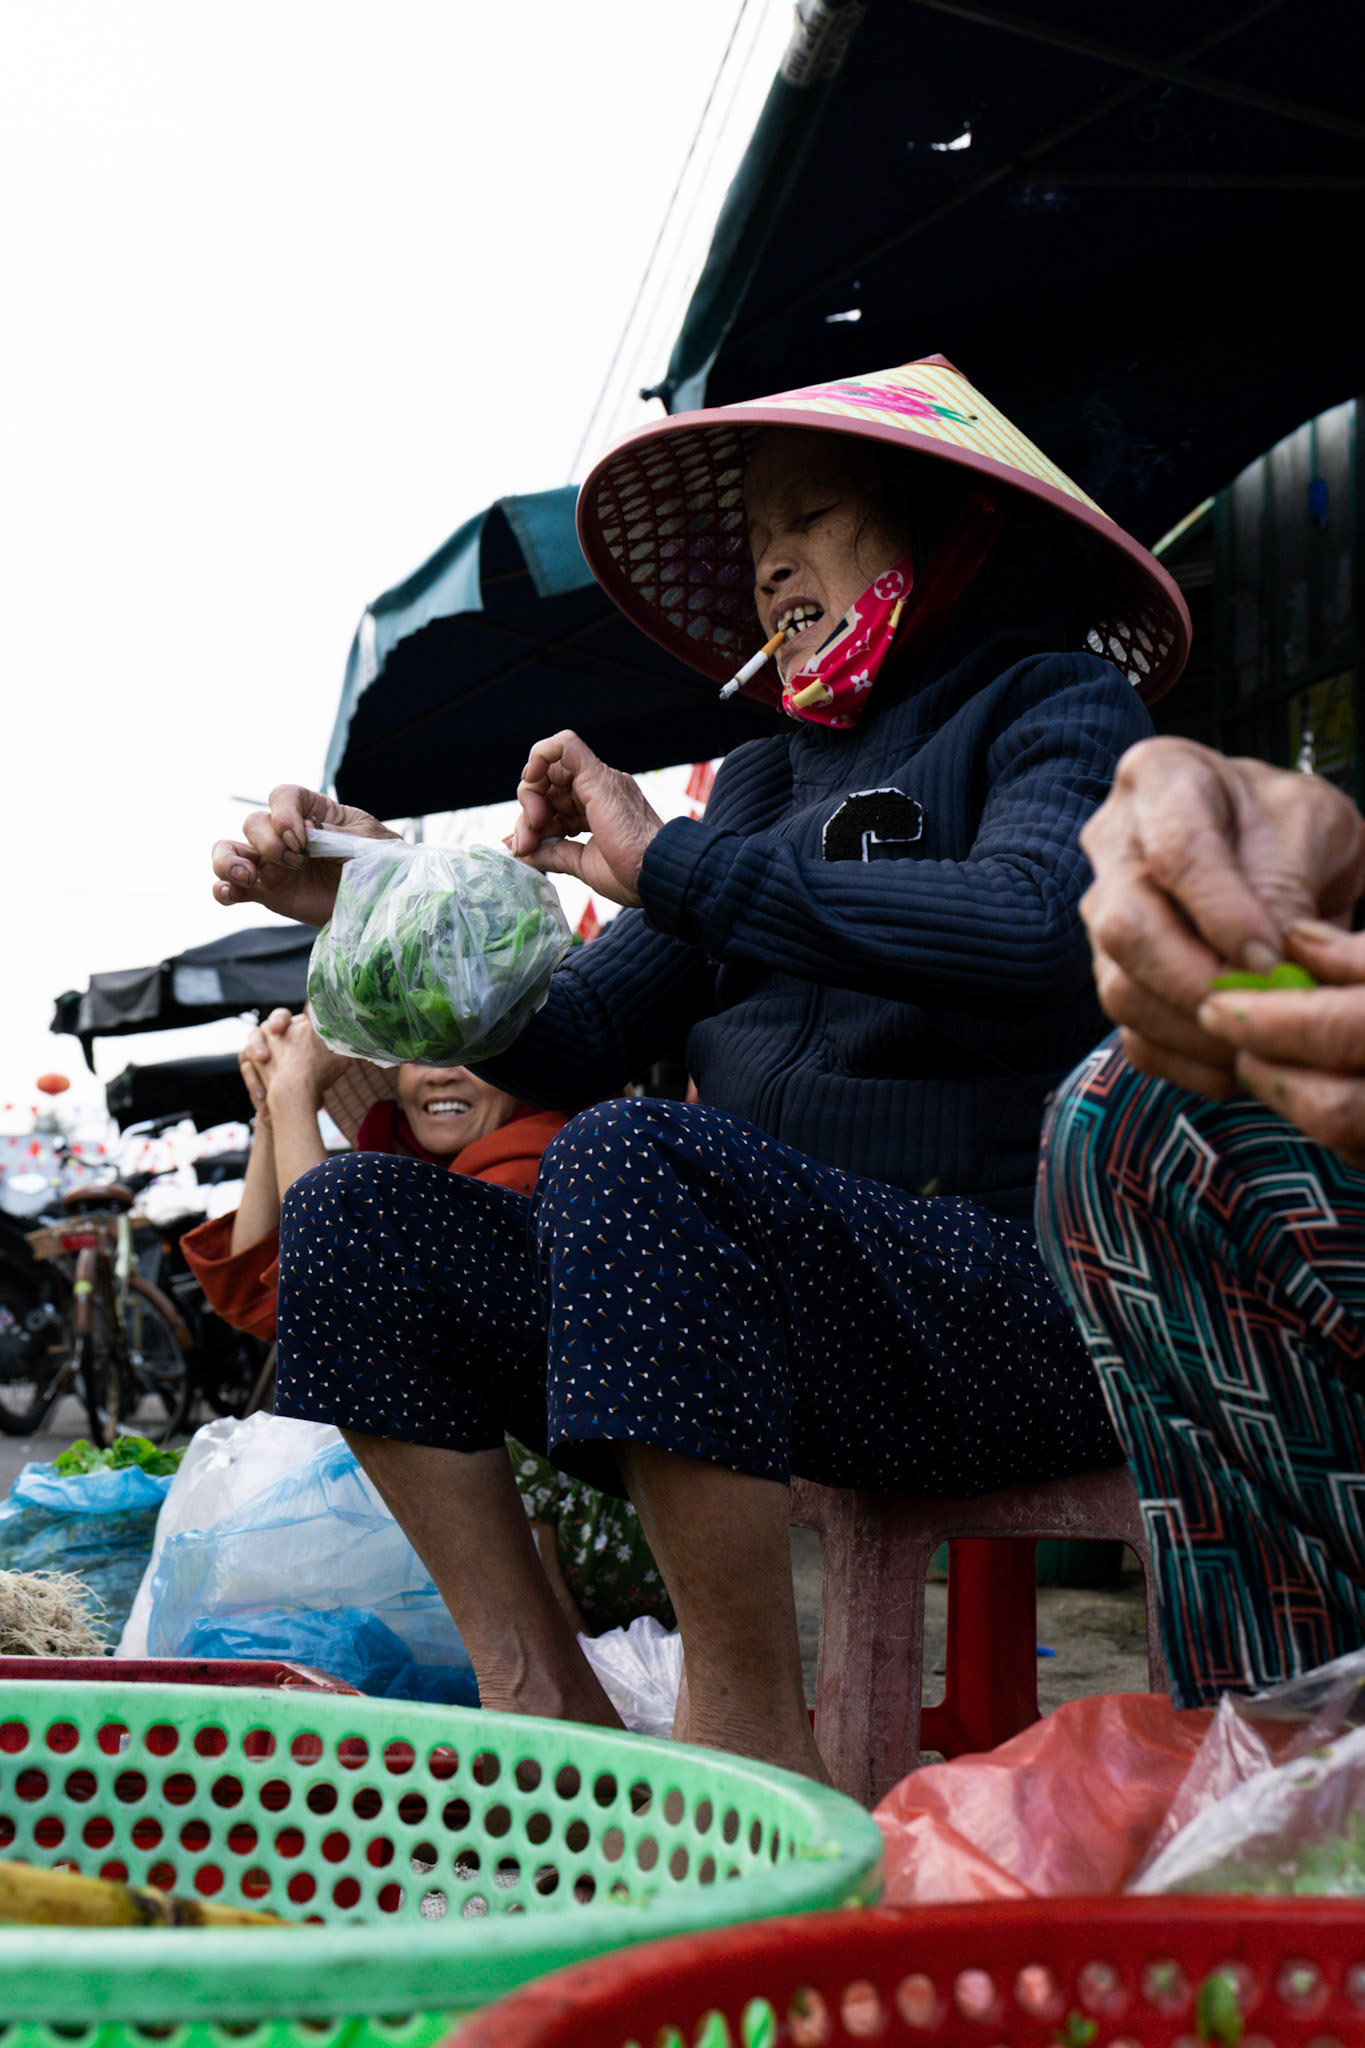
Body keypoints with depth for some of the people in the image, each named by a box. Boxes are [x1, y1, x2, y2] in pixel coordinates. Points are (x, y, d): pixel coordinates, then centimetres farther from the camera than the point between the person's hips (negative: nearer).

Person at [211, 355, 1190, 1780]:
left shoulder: (1058, 710, 3)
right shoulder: (772, 776, 21)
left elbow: (1028, 926, -22)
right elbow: (577, 1041, 14)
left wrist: (671, 867, -18)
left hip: (1009, 1308, -7)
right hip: (762, 1309, 7)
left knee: (634, 1162, -33)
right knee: (352, 1218, -4)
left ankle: (751, 1734, -23)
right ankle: (540, 1701, -6)